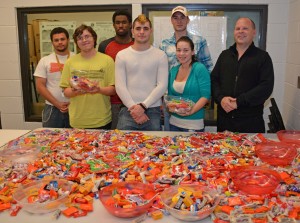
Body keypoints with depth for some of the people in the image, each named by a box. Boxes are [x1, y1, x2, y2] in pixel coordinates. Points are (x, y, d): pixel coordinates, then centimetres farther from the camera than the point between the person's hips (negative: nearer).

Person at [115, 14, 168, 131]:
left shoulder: (160, 55, 4)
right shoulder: (121, 55, 6)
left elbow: (162, 85, -4)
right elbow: (120, 86, -1)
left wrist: (143, 106, -11)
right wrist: (133, 107, -10)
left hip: (153, 111, 0)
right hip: (128, 110, 1)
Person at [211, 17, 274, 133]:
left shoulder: (263, 57, 1)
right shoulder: (225, 55, 13)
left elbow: (266, 86, -9)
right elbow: (213, 79, 8)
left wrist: (238, 101, -17)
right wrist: (221, 98, -12)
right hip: (224, 118, 3)